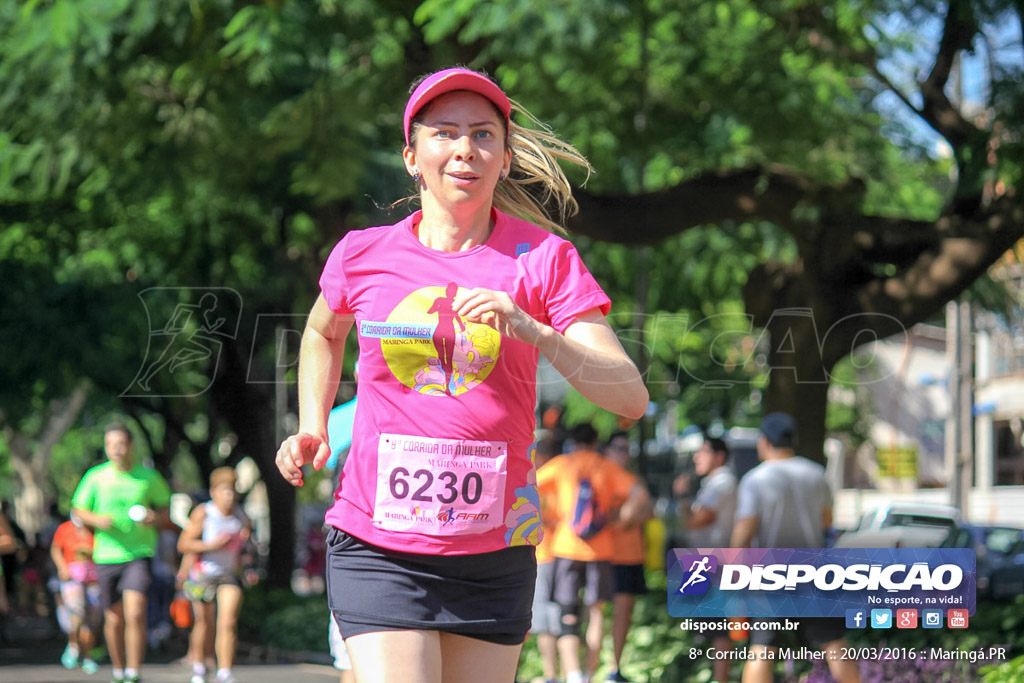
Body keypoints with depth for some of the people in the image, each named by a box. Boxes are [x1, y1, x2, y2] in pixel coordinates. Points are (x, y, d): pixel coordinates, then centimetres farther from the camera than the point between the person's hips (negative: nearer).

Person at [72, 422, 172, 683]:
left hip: (139, 555, -2)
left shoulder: (149, 477, 0)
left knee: (135, 614, -17)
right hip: (106, 557, 2)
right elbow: (78, 509, 10)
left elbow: (167, 510, 12)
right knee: (113, 619, 8)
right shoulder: (96, 477, 1)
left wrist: (155, 518, -11)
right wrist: (97, 520, -11)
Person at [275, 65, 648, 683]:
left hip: (497, 552, 1)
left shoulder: (544, 258, -2)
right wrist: (313, 434, 12)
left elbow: (631, 396, -11)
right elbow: (324, 332, 27)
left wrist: (531, 330, -24)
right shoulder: (364, 255, 2)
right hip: (379, 547, -1)